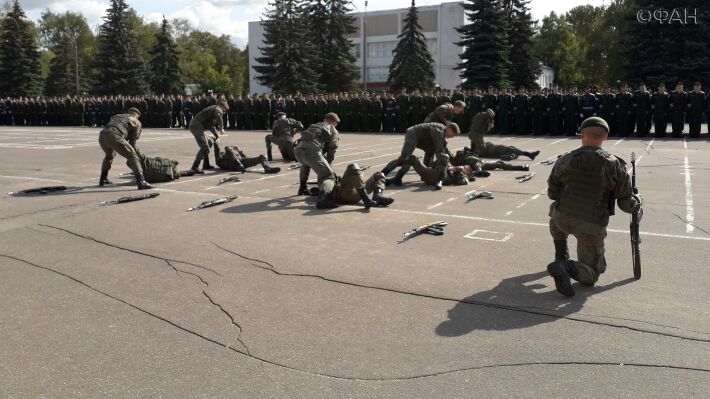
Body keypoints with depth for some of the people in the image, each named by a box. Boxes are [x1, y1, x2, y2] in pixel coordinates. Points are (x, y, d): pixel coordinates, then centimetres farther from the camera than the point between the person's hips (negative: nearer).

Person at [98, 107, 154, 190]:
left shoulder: (116, 116, 39)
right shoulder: (136, 122, 23)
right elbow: (132, 141, 22)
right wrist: (129, 159, 31)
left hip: (102, 136, 6)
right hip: (114, 136, -6)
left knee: (109, 155, 34)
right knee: (133, 157, -2)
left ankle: (103, 179, 43)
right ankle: (141, 182, -15)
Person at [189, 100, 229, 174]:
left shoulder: (212, 108, 27)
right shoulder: (217, 109, -4)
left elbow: (211, 125, 32)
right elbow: (218, 116, -30)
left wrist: (216, 135, 26)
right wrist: (221, 128, -24)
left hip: (194, 125, 11)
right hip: (197, 126, -11)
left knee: (207, 143, 24)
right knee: (204, 147, -16)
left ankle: (206, 165, 33)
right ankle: (195, 167, -20)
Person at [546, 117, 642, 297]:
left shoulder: (564, 160, 1)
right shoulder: (614, 165, -7)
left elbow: (552, 193, 13)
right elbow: (626, 204, -2)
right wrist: (637, 201, 21)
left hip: (563, 219, 2)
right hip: (592, 227, -2)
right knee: (590, 274, 15)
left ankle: (561, 256, 29)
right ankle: (566, 267, -17)